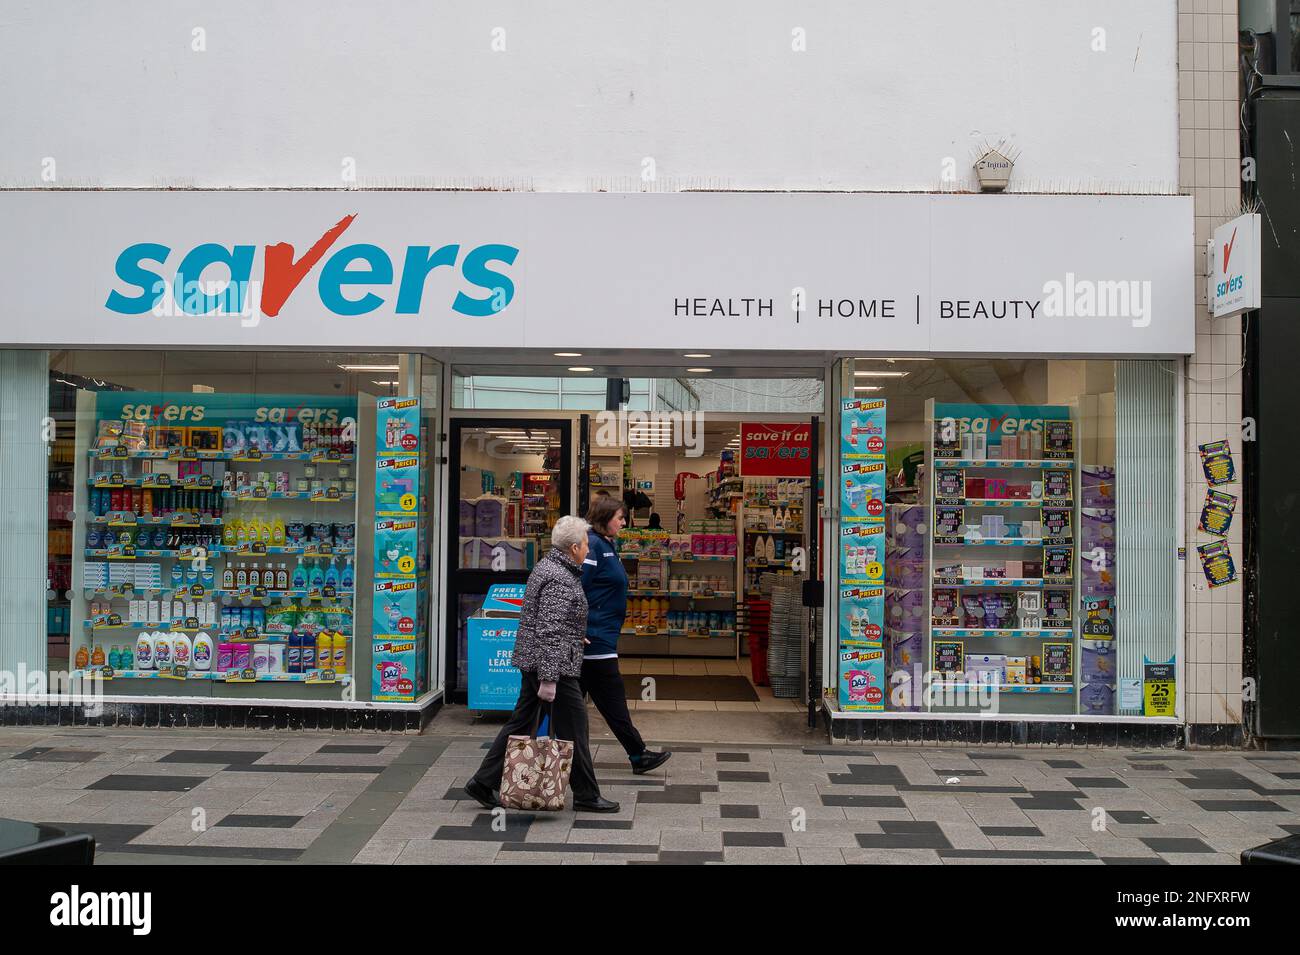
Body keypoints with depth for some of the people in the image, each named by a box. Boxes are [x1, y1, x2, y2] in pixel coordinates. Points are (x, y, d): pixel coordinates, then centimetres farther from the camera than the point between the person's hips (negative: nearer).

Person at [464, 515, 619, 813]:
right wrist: (548, 679, -27)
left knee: (521, 722, 14)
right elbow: (549, 632, -25)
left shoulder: (546, 566, 12)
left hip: (531, 660, 10)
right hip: (554, 664, -10)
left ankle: (484, 783, 18)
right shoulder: (560, 580, -20)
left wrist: (574, 636, 35)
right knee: (573, 727, 1)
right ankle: (586, 795, 12)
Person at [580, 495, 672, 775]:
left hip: (598, 635, 10)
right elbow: (575, 586, -22)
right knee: (611, 698, -1)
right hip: (595, 636, -10)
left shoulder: (605, 545, 17)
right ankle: (638, 754, 7)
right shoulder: (592, 545, -15)